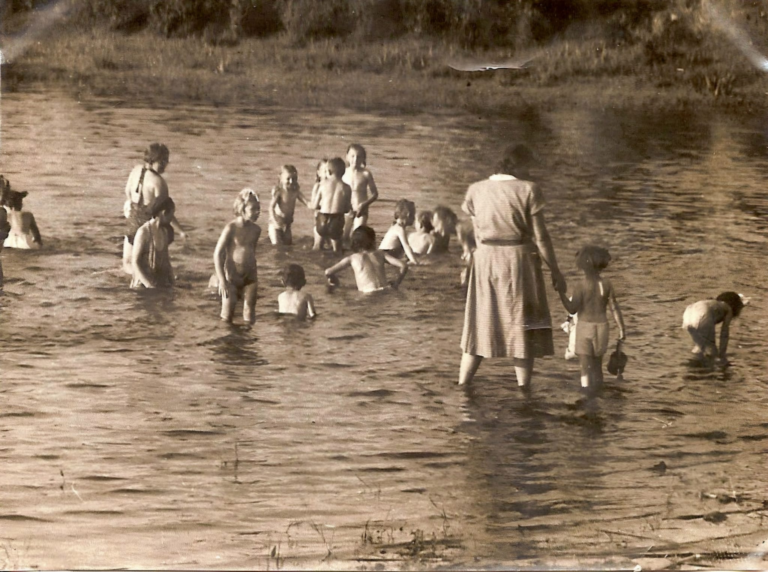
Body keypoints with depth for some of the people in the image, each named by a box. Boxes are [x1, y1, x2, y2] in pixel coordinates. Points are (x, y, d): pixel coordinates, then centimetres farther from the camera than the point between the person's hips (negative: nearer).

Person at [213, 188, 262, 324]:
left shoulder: (256, 229, 3)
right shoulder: (231, 228, -13)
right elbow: (217, 254, -12)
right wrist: (222, 280, -17)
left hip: (250, 277, 5)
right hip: (232, 276, -5)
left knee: (250, 318, 3)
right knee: (227, 316, 0)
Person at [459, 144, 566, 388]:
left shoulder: (476, 190, 3)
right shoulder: (527, 190, -9)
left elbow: (478, 233, 9)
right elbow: (540, 237, -8)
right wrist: (555, 271, 1)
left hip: (485, 260, 4)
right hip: (519, 259, -4)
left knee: (479, 324, 12)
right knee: (523, 327, 6)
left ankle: (462, 386, 8)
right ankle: (523, 388, 6)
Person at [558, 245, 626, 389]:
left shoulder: (580, 286, -13)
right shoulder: (607, 285, -2)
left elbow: (572, 309, -17)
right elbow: (615, 309, -2)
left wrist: (562, 292, -13)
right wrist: (621, 329, 4)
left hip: (584, 328, -4)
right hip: (601, 328, 4)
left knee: (586, 368, -2)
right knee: (597, 366, 15)